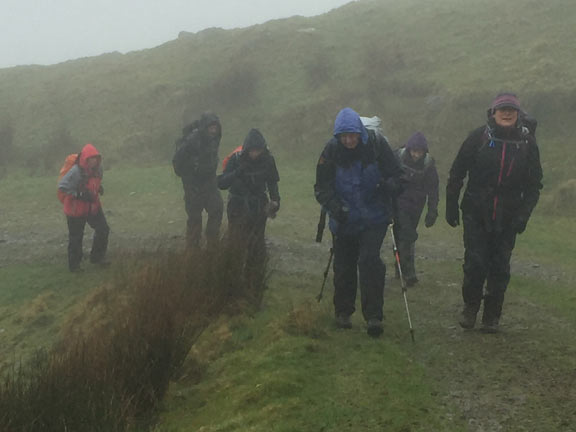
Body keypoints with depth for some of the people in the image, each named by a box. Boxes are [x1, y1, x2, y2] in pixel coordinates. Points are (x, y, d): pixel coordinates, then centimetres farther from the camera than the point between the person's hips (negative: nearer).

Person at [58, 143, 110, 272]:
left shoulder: (98, 167, -2)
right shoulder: (76, 171, -25)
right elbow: (62, 185, -24)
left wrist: (99, 188, -1)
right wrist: (79, 194, -26)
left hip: (93, 206, 7)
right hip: (76, 208, -6)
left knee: (103, 229, 5)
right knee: (76, 237, 4)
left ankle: (97, 257, 22)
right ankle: (74, 264, 19)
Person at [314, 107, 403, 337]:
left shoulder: (376, 144, -11)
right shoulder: (331, 151, -9)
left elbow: (396, 172, -1)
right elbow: (321, 187, -5)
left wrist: (388, 185, -23)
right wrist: (334, 206, -23)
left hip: (374, 218, -2)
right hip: (344, 220, 2)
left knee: (369, 261, -15)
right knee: (343, 267, 10)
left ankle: (373, 316, -8)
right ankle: (343, 312, 30)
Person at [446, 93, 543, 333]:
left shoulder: (527, 142, 1)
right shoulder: (479, 137, -4)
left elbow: (534, 184, 7)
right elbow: (456, 173, 2)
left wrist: (523, 214, -3)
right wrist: (451, 207, 1)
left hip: (507, 219, 1)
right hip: (476, 214, -1)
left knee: (500, 267, 4)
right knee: (475, 263, -6)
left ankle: (492, 316, 17)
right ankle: (470, 307, 17)